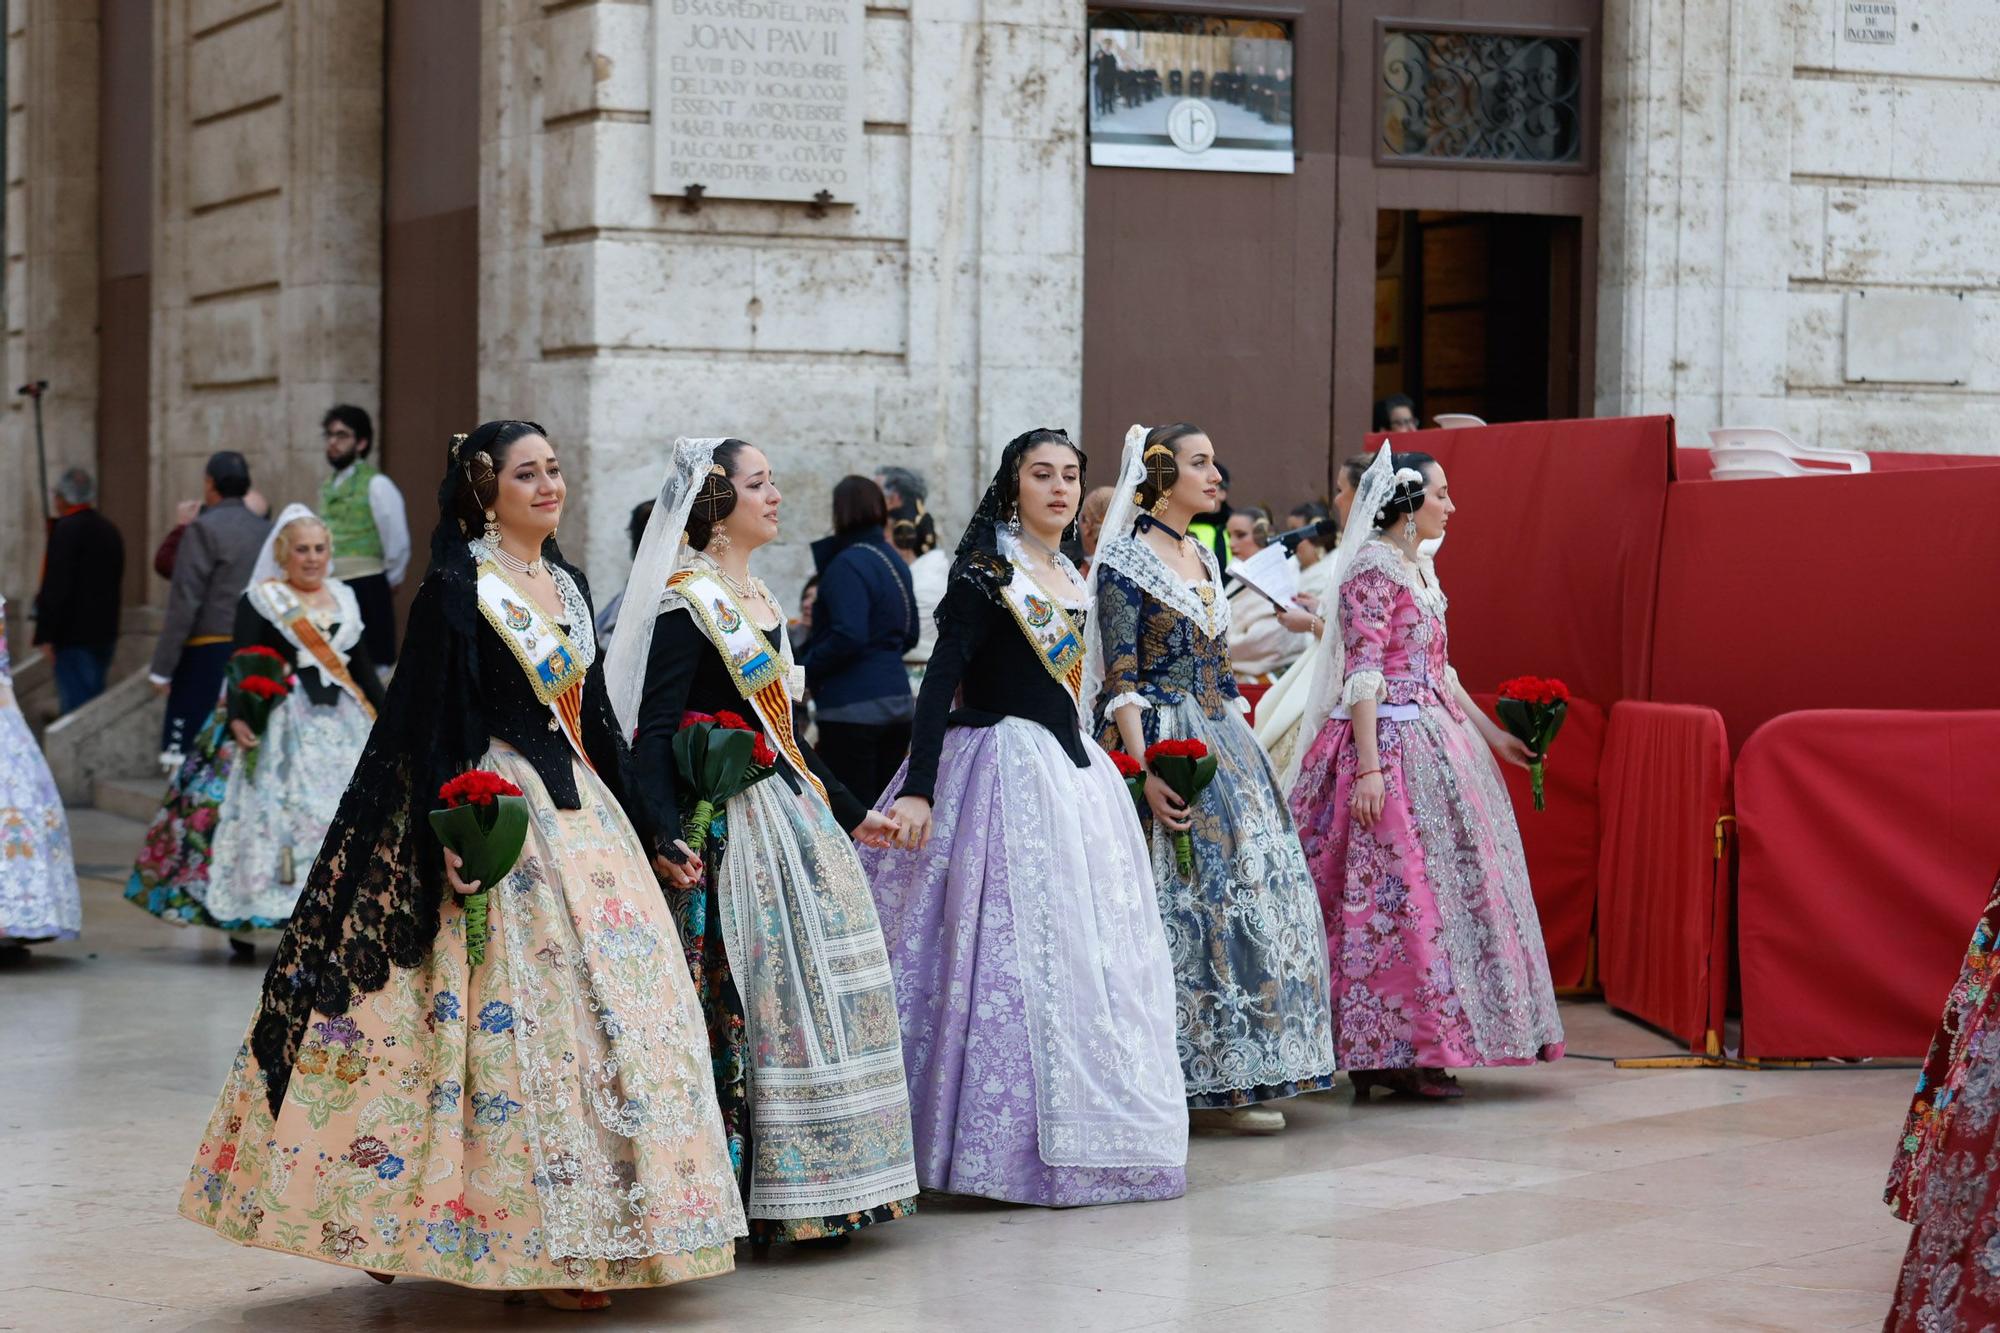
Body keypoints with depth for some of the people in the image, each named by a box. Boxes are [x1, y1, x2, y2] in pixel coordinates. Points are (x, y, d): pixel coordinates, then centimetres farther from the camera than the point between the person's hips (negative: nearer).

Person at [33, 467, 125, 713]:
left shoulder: (66, 529, -13)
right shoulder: (110, 530, 12)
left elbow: (55, 586, -18)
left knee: (76, 705, -8)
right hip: (104, 634, 8)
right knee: (94, 703, 14)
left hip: (74, 637, -8)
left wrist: (45, 634, -14)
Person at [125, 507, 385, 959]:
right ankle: (241, 924, -2)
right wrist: (237, 717, -21)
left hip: (341, 723, 5)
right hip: (280, 726, -5)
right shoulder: (260, 600, 0)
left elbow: (363, 665, 20)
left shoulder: (344, 599, 15)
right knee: (268, 816, -8)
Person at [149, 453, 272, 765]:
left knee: (184, 751, -5)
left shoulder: (205, 529, -8)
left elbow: (185, 603, -11)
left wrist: (162, 667, -9)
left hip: (209, 654, -6)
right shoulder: (267, 531, 9)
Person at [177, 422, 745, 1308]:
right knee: (512, 1014, -8)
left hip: (578, 813, 8)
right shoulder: (458, 588, -8)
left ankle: (588, 1222, 14)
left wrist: (628, 815, 18)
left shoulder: (568, 585, 14)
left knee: (609, 997, 6)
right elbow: (432, 721, -13)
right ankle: (535, 1240, -3)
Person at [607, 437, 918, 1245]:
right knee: (740, 1000, -7)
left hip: (792, 817, 9)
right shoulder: (689, 603, -12)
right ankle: (755, 1195, -1)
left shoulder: (757, 597, 14)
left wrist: (850, 813, 26)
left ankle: (810, 1190, 18)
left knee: (809, 991, 10)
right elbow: (654, 732, -18)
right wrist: (665, 839, -32)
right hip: (734, 826, -9)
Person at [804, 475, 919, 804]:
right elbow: (910, 636, 22)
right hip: (898, 700, 9)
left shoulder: (847, 564, -14)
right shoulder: (895, 562, 14)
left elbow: (848, 637, -23)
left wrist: (805, 669, -12)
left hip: (853, 706, -9)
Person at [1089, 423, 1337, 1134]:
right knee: (1178, 904, -8)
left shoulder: (1205, 559, 15)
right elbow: (1120, 679, -14)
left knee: (1251, 895, 4)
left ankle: (1228, 1081, 9)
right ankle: (1185, 1082, -1)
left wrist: (1243, 753, 15)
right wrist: (1146, 771, -23)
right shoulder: (1124, 559, -8)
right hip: (1164, 743, -8)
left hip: (1225, 745, 8)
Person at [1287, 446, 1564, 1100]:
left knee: (1448, 886, 9)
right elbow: (1363, 676, -17)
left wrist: (1490, 734, 22)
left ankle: (1405, 1050, 13)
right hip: (1391, 745, -10)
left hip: (1435, 739, 10)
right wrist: (1368, 768, -23)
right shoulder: (1373, 569, -12)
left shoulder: (1420, 569, 16)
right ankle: (1390, 1055, -2)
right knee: (1399, 894, -8)